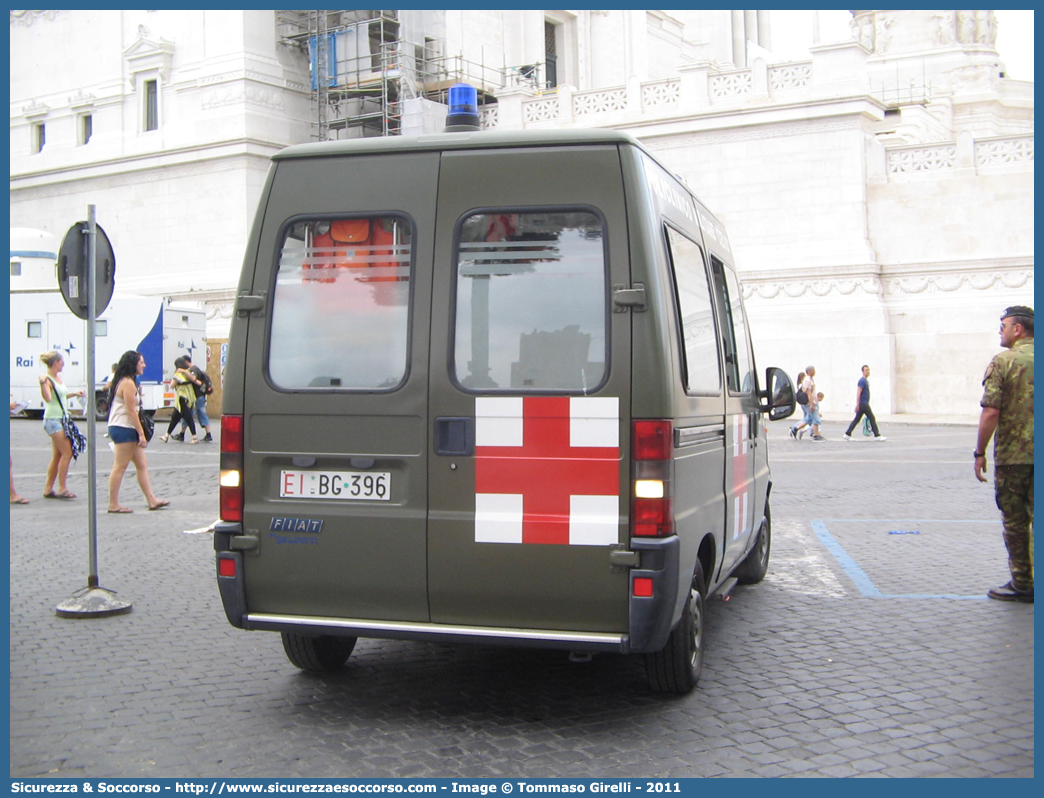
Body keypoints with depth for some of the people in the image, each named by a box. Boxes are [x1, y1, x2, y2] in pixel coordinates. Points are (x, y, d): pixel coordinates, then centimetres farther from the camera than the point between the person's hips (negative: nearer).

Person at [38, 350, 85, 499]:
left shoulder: (58, 377, 13)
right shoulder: (47, 379, -13)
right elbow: (48, 398, -30)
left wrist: (74, 393, 29)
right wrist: (42, 383, -42)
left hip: (62, 419, 9)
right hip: (53, 420, -9)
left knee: (58, 456, 10)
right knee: (67, 453, -11)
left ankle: (48, 489, 15)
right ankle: (62, 489, -6)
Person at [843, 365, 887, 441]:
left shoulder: (866, 381, 18)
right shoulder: (862, 381, -13)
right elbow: (858, 393, -19)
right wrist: (857, 405, -22)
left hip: (863, 404, 10)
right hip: (863, 404, -10)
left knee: (856, 420, 8)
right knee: (872, 419, -4)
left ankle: (847, 434, 8)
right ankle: (877, 435, 0)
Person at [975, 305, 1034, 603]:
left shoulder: (1003, 361, -10)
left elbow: (991, 413, -14)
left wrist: (980, 452, -6)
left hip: (1012, 454, -5)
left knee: (1015, 522, 5)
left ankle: (1022, 584, 11)